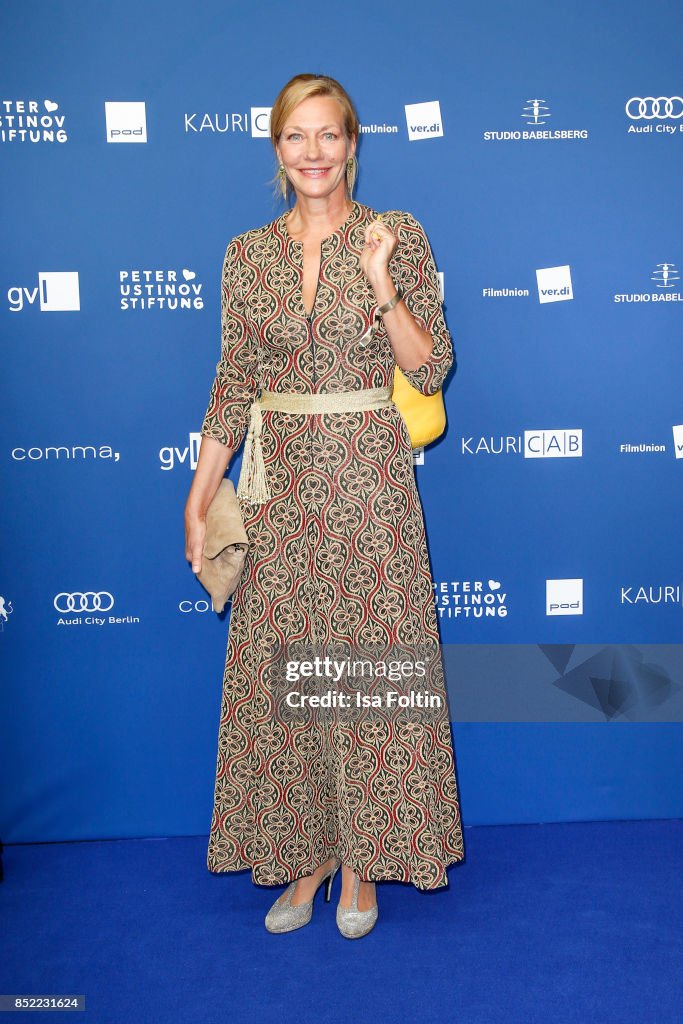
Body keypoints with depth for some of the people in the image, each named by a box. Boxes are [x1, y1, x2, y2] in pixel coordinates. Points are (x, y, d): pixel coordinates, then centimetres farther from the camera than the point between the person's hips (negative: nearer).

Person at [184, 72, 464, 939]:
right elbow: (233, 385, 8)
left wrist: (381, 284, -18)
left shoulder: (398, 236, 0)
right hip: (280, 483, 3)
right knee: (281, 665, 7)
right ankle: (304, 856, 25)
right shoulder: (247, 253, 8)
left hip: (369, 479, -2)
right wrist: (198, 498, 5)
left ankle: (361, 861, 22)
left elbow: (430, 370, -4)